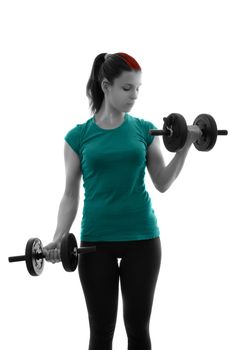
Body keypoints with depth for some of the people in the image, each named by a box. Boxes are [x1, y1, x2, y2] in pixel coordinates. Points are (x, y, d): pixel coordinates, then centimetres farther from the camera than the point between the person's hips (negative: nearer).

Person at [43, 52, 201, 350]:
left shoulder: (144, 130, 3)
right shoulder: (79, 135, 0)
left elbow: (162, 183, 2)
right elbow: (71, 194, 1)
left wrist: (185, 147, -10)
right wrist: (59, 238, -11)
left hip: (141, 237, 1)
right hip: (96, 239, -1)